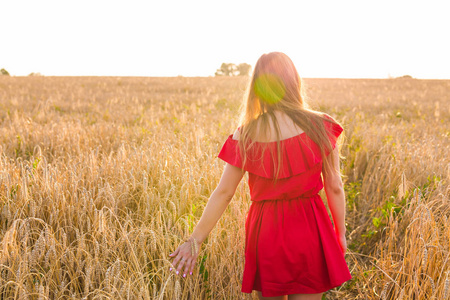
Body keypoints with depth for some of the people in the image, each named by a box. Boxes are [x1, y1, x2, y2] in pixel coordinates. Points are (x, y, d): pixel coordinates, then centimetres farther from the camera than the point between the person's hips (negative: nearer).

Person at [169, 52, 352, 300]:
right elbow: (334, 187, -4)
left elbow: (223, 192, -9)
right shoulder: (320, 127, -8)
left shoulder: (246, 136, -8)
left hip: (265, 231, 1)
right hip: (308, 230, 0)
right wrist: (341, 234, 8)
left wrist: (195, 240, -2)